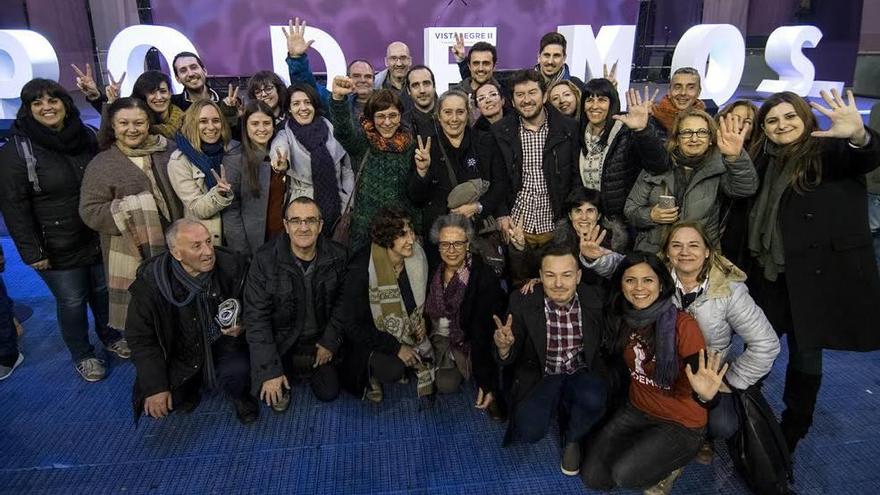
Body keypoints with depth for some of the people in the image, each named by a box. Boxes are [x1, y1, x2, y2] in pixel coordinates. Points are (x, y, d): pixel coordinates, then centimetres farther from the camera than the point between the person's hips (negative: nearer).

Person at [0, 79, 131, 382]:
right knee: (72, 301, 8)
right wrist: (32, 251, -15)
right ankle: (82, 356, 30)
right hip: (58, 248, -4)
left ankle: (111, 336, 43)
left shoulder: (88, 137, 0)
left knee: (103, 290, 19)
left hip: (99, 238, 4)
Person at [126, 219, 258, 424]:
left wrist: (242, 326, -19)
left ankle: (240, 395, 6)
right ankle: (189, 387, 18)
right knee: (154, 406, -16)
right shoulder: (151, 280, -15)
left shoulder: (231, 266, -15)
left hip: (222, 344, -1)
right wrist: (155, 387, -12)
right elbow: (140, 337, -8)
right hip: (180, 354, 1)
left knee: (237, 370, -31)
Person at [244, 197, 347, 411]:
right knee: (271, 392, -16)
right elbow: (256, 317, -18)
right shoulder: (265, 260, -20)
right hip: (279, 340, -2)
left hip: (318, 340, 2)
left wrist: (330, 342, -4)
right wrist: (270, 370, -20)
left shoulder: (337, 256, -13)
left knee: (329, 393, 2)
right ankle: (287, 371, 18)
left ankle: (304, 367, 31)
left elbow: (341, 301, 1)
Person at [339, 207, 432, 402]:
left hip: (410, 333, 5)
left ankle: (413, 361, 18)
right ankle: (372, 367, 0)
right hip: (372, 337, -4)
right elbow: (354, 325, -20)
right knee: (393, 371, -33)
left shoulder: (417, 256, -9)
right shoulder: (362, 269, -26)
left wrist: (423, 320, -6)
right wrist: (395, 347, -22)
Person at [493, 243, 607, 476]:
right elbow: (510, 359, -13)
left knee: (593, 399, -32)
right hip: (540, 377, 0)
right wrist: (504, 347, -35)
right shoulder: (523, 301, -14)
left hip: (581, 374, 1)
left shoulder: (594, 297, -9)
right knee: (529, 431, -23)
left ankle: (572, 439, 5)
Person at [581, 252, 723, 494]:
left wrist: (705, 395, -45)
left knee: (624, 474, -23)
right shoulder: (622, 318, -6)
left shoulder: (683, 324, -22)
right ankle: (640, 450, 17)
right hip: (637, 411, 5)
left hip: (681, 424, -5)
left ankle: (669, 464, 7)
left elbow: (697, 376, -20)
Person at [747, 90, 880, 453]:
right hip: (770, 274, 4)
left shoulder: (830, 150, -6)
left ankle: (792, 434, 27)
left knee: (805, 355, 9)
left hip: (819, 273, -4)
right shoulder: (763, 160, 9)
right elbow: (754, 215, 9)